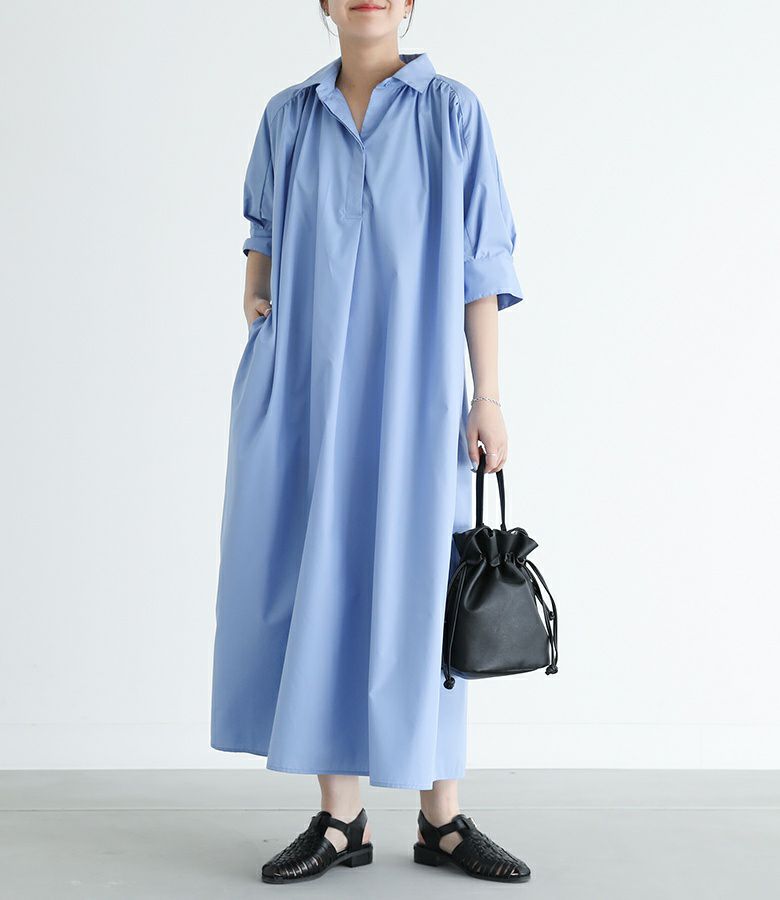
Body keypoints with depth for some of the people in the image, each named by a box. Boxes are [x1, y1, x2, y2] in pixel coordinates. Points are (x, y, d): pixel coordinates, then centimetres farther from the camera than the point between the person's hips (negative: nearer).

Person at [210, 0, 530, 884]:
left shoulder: (452, 111, 3)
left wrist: (487, 397, -5)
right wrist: (254, 292, 5)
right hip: (304, 389, 2)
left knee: (419, 591, 0)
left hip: (410, 390, -2)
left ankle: (442, 819, 11)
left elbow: (479, 266, 1)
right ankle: (340, 819, 10)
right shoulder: (287, 117, 11)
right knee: (319, 586, 1)